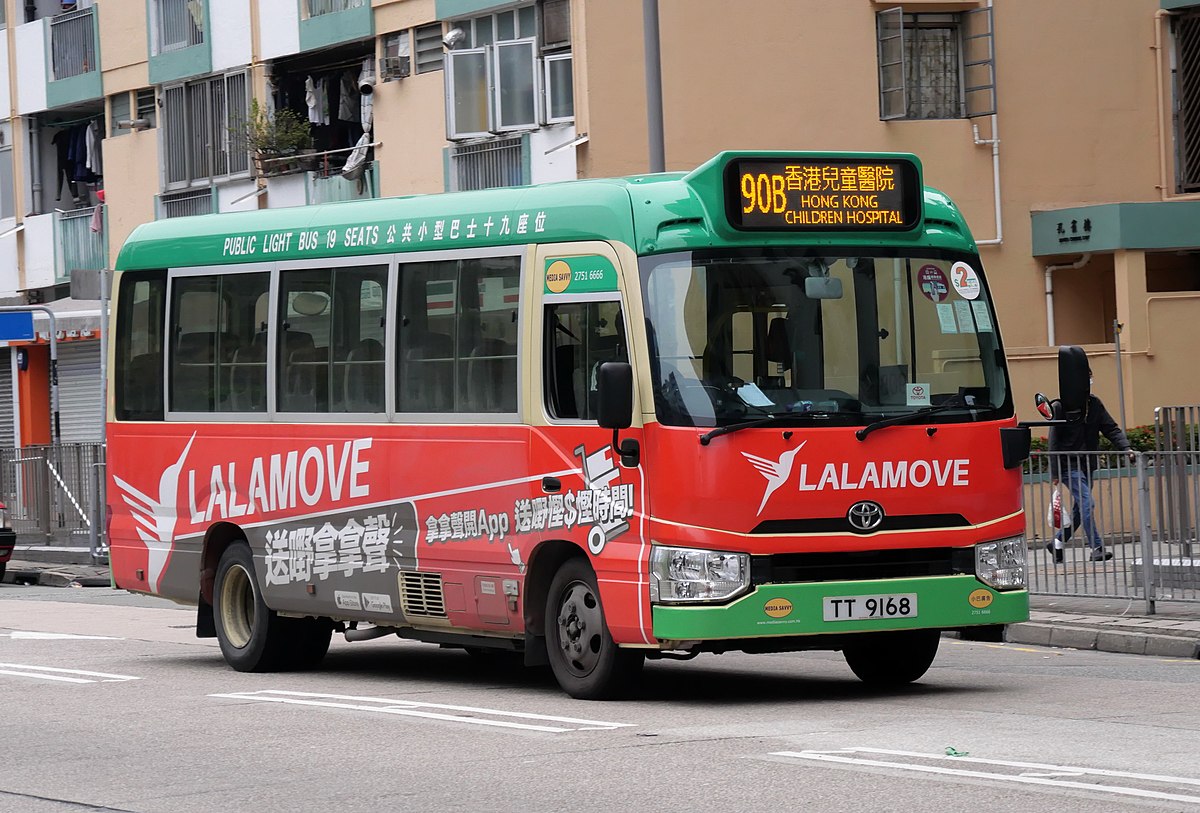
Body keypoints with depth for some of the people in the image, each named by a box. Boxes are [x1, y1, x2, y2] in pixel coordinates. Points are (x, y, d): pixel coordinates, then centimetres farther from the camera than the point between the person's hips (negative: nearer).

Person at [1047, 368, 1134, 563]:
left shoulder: (1094, 404, 7)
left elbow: (1111, 429, 8)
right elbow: (1054, 441, -10)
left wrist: (1126, 448, -10)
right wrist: (1054, 473, -13)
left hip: (1087, 464, 7)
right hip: (1069, 465, -7)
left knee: (1080, 508, 10)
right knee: (1087, 503, -16)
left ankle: (1057, 543, 26)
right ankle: (1096, 548, -16)